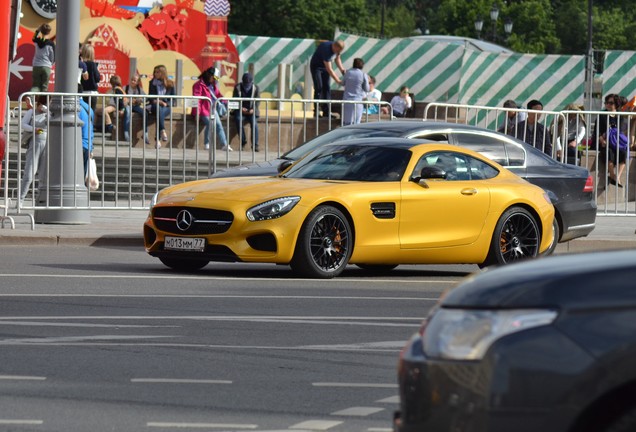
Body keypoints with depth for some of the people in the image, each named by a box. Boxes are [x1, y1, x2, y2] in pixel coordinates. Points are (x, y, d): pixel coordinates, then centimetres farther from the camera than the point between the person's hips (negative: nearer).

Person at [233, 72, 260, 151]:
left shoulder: (255, 88, 6)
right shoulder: (237, 87, 5)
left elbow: (257, 101, 2)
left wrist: (253, 109, -16)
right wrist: (241, 108, -15)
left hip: (251, 111, 0)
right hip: (241, 110, 0)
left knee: (254, 123, -29)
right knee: (239, 120, -33)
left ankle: (255, 145, -27)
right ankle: (243, 141, -22)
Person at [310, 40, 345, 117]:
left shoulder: (337, 47, -13)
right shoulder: (326, 49, -37)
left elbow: (337, 59, 9)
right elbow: (329, 69, -38)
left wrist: (342, 69, -7)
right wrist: (338, 80, -39)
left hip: (325, 66, 7)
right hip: (316, 66, -7)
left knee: (327, 88, -1)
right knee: (319, 87, -15)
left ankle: (326, 111, -2)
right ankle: (317, 111, -13)